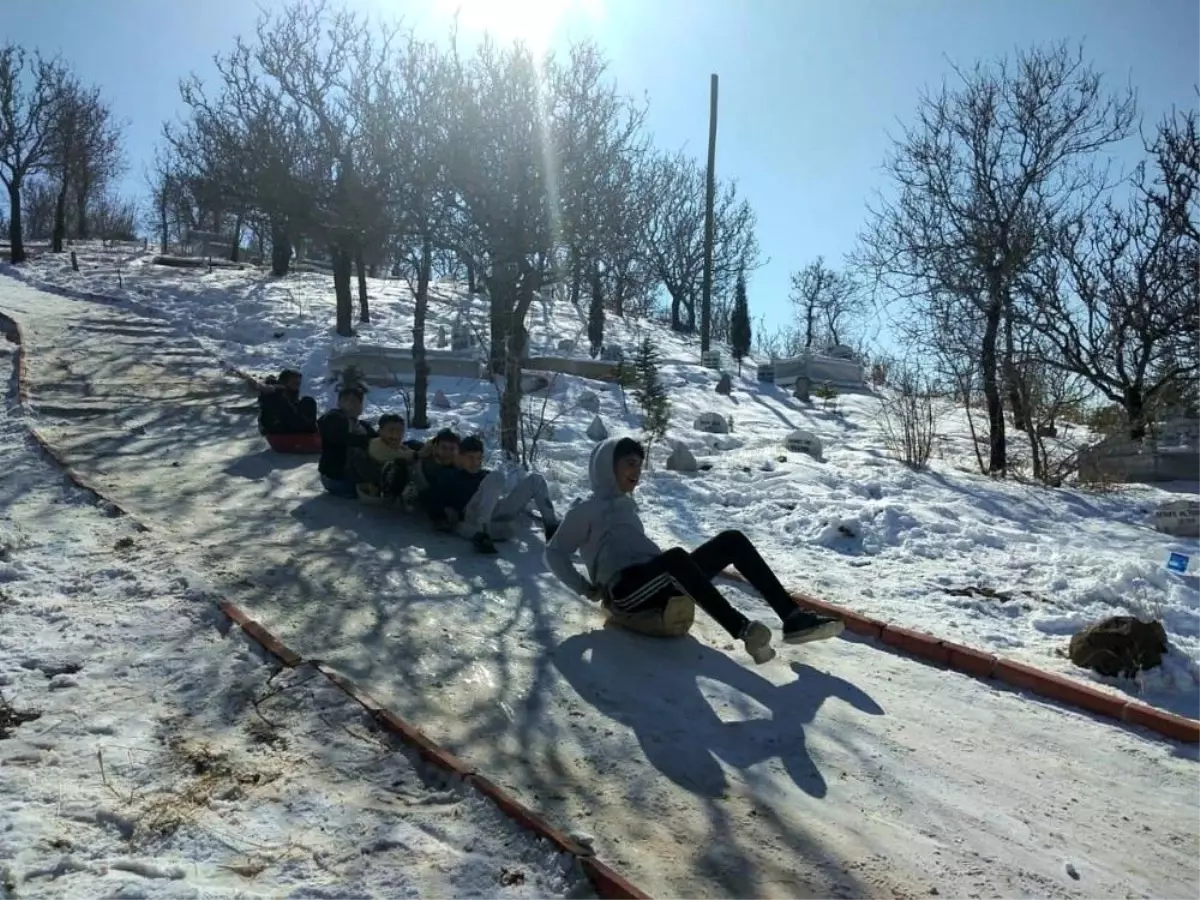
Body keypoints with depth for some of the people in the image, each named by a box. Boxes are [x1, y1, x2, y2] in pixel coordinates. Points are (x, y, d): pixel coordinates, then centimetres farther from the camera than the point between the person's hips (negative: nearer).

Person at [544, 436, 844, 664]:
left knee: (732, 540, -9)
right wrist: (586, 588, -1)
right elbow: (555, 553, 6)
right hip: (626, 589, -8)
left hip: (660, 582, 8)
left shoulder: (626, 504, 29)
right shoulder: (586, 511, 8)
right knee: (676, 556, -40)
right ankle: (743, 631, -54)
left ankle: (793, 618, -18)